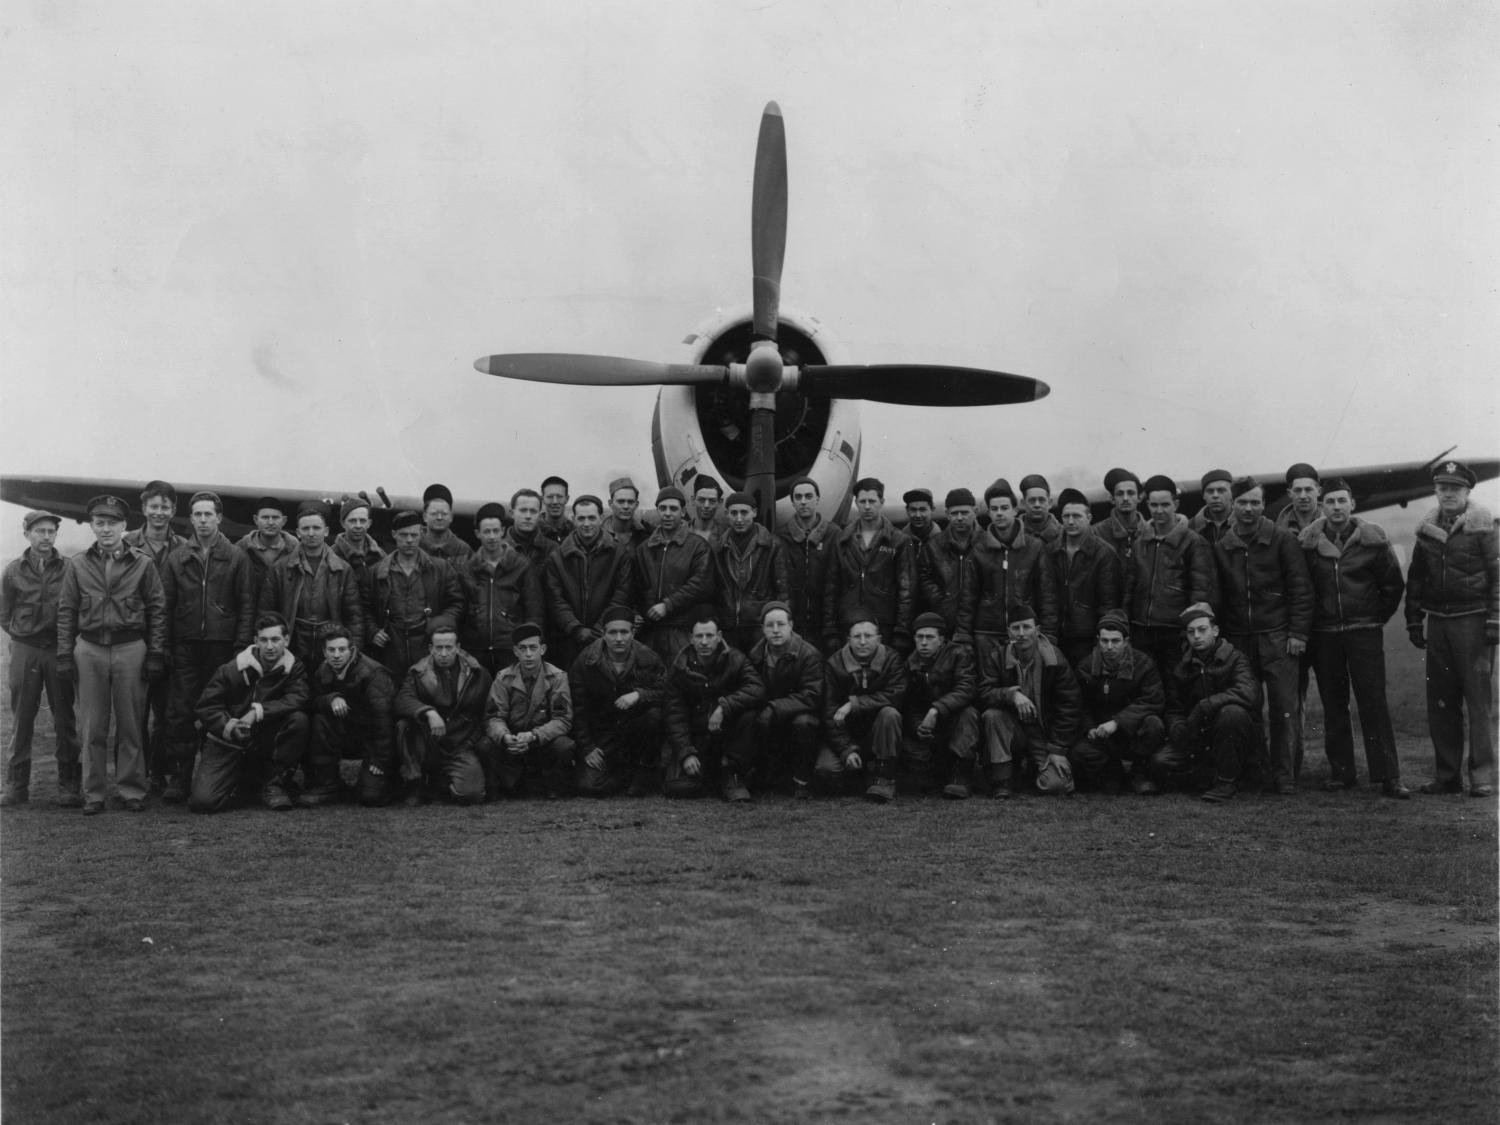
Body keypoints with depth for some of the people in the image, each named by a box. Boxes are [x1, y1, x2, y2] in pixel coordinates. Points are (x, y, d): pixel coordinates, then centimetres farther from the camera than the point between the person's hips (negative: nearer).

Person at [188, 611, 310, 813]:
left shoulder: (294, 668, -4)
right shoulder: (231, 670, -8)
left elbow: (300, 698, -22)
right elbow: (206, 706, -6)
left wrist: (258, 711, -29)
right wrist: (228, 726, -24)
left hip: (265, 742, 1)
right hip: (227, 743, -1)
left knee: (298, 719, -28)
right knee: (203, 801, -19)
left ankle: (275, 783, -10)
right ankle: (241, 779, 18)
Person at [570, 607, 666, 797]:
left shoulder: (648, 659, -7)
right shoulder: (586, 661, -8)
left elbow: (666, 693, -13)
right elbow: (578, 709, -4)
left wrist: (639, 695, -31)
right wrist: (586, 748, -8)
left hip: (636, 728, 0)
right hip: (602, 732, 0)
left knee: (654, 714, -33)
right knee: (588, 787, -19)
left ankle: (646, 770, -7)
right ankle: (627, 773, 13)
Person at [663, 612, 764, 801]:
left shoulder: (735, 660, -4)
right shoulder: (679, 669, -2)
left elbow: (758, 690, -20)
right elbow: (675, 715, -5)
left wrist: (724, 706, -34)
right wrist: (686, 753, -17)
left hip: (727, 734, 0)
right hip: (694, 737, 0)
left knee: (748, 715, -32)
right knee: (677, 787, -23)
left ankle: (732, 775, -12)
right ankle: (708, 776, 14)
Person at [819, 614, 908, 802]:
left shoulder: (892, 659, -6)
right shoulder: (834, 664, -6)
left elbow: (896, 695, -22)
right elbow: (830, 714, -11)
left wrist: (855, 704, -26)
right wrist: (847, 750, -23)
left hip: (877, 735, 0)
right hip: (846, 734, 1)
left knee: (889, 714, -32)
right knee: (826, 770, -25)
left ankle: (883, 778, -21)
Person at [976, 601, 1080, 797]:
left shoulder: (1055, 660, -6)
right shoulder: (995, 654, -6)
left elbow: (1067, 707, -5)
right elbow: (984, 693, -15)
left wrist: (1058, 750, -10)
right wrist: (1012, 694, -34)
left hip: (1045, 735, 0)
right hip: (1012, 728, 0)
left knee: (1056, 784, -20)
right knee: (992, 715, -32)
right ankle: (1000, 780, -18)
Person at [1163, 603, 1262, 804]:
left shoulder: (1235, 658, -6)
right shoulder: (1179, 667, 8)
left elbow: (1248, 693, -26)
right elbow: (1173, 710, 5)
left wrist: (1204, 706, -29)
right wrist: (1178, 727, -19)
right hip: (1198, 740, 4)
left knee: (1232, 712, -35)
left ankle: (1227, 780, -18)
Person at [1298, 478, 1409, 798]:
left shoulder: (1373, 540, -4)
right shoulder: (1307, 542, -1)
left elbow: (1394, 584, 6)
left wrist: (1378, 617, 7)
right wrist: (1305, 624, 8)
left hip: (1364, 632, -2)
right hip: (1323, 633, 2)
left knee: (1374, 703, -5)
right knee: (1333, 706, 7)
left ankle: (1388, 776, -3)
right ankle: (1340, 771, 15)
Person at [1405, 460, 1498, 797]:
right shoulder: (1426, 529, 12)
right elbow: (1415, 578, 18)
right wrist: (1414, 621, 14)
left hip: (1472, 621, -5)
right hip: (1437, 622, 5)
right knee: (1440, 702, 7)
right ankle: (1446, 775, 13)